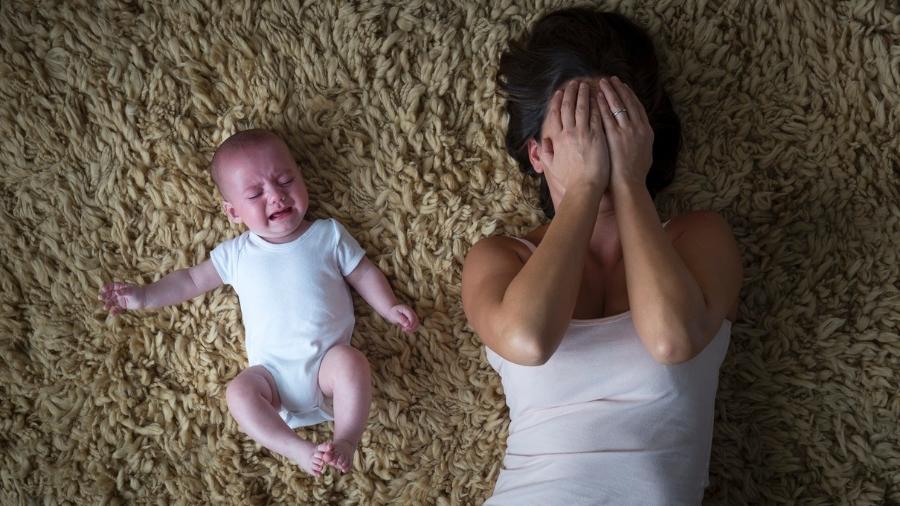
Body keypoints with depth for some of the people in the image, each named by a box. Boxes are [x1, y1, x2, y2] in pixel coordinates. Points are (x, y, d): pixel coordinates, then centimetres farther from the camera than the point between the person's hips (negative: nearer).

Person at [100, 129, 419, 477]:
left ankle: (346, 441, -28)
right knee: (239, 391, -24)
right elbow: (192, 280, 17)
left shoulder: (328, 234, 8)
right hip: (273, 369, 2)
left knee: (351, 361, -32)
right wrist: (145, 297, 9)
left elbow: (364, 273, 12)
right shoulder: (237, 253, 10)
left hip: (328, 357, -2)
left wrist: (390, 308, -1)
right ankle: (298, 450, -28)